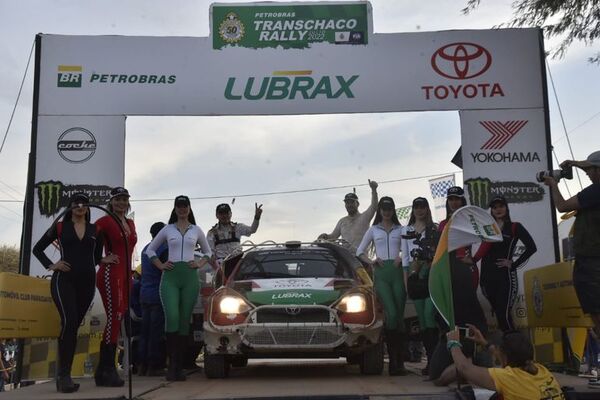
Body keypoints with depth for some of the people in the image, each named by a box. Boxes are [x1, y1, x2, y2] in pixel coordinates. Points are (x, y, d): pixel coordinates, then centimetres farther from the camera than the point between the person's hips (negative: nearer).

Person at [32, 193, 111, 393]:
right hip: (64, 280, -3)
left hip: (87, 282, 3)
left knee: (74, 325, 7)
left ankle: (64, 373, 16)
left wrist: (104, 260, -5)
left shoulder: (94, 230, 12)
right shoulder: (59, 226, 6)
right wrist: (51, 265, -2)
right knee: (69, 322, -20)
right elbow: (37, 248, 11)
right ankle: (63, 375, -16)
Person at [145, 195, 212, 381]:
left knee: (184, 320, 0)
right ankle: (172, 364, -10)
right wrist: (160, 265, 5)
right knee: (172, 317, -18)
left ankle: (179, 366, 7)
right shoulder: (167, 230, 11)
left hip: (190, 276, 1)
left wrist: (200, 264, 6)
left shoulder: (196, 230, 14)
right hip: (170, 276, -1)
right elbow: (150, 250, 18)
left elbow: (208, 252, 23)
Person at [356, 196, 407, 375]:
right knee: (391, 314, -17)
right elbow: (359, 251, 17)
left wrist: (403, 257, -6)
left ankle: (400, 362, 3)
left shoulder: (400, 229, 15)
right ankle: (393, 360, -10)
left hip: (397, 272, 1)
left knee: (400, 316, -2)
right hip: (381, 273, -1)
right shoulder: (373, 230, 15)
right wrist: (371, 262, 1)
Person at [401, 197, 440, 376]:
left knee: (429, 313, -17)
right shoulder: (406, 230, 16)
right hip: (415, 275, 3)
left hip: (433, 273, -3)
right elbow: (405, 255, 13)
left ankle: (434, 358, -15)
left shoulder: (435, 228, 9)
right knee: (421, 316, 1)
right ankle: (430, 358, 6)